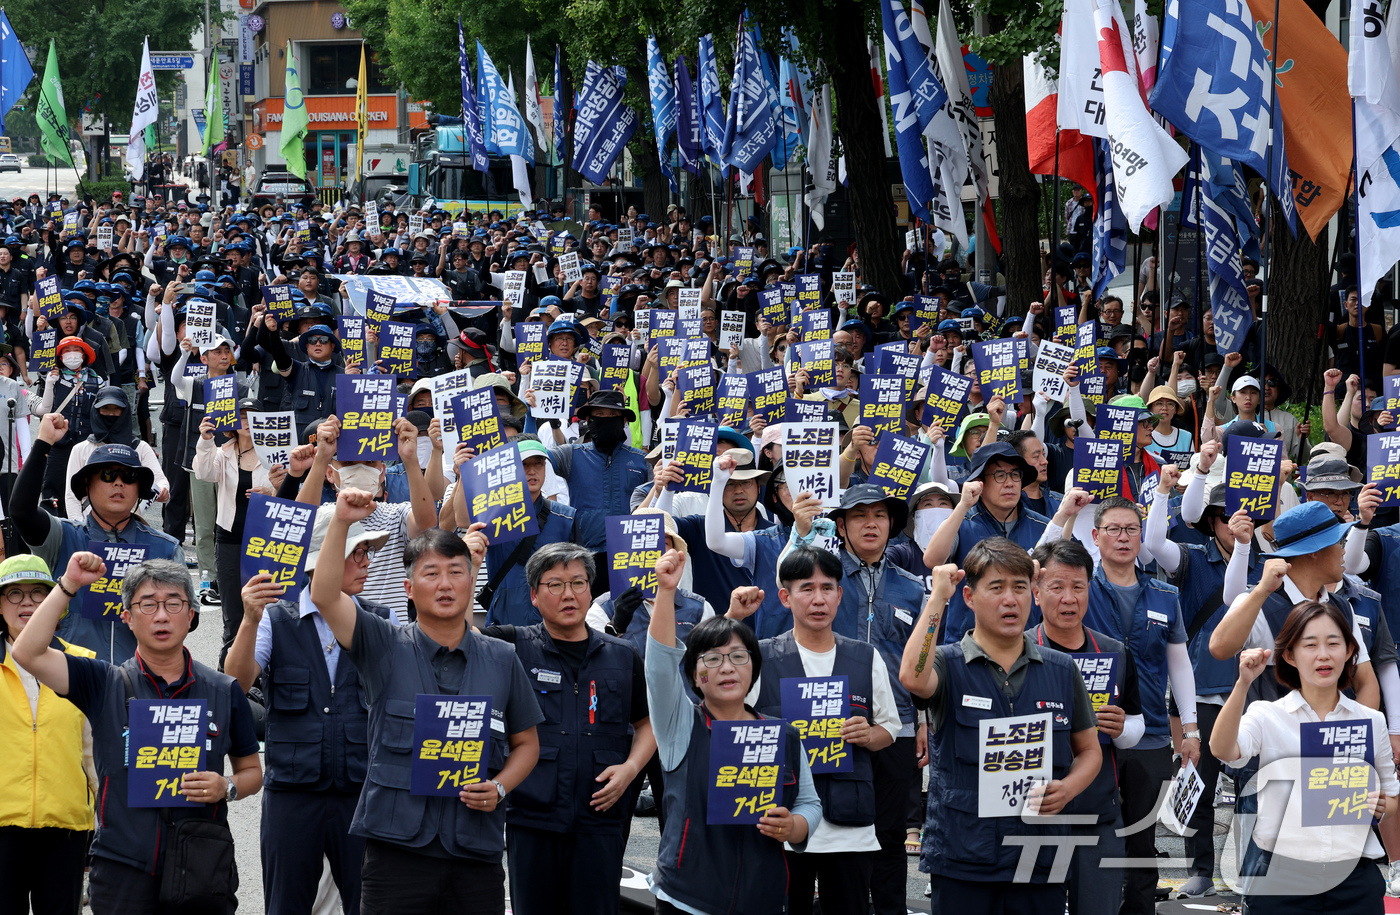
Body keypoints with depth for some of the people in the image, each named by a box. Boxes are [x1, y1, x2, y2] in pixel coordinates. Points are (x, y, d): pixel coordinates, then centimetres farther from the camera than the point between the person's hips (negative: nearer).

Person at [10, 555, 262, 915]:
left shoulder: (224, 692, 8)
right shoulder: (105, 685, 5)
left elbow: (251, 771, 16)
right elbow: (28, 653, -8)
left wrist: (228, 787, -6)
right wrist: (69, 584, -8)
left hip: (202, 871, 1)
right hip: (123, 869, -1)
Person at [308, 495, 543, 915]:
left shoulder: (501, 660, 10)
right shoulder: (385, 648, 3)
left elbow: (526, 742, 17)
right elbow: (325, 595, -11)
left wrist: (499, 787, -2)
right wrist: (341, 522, -22)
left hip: (477, 853, 2)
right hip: (397, 846, -2)